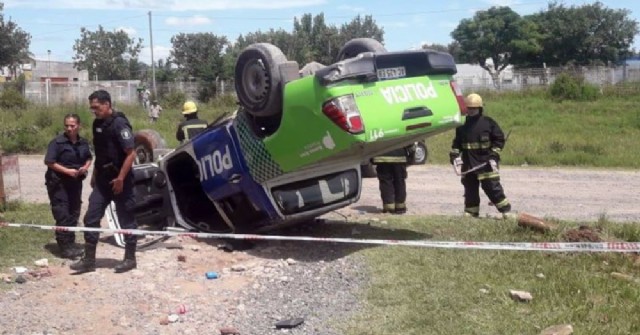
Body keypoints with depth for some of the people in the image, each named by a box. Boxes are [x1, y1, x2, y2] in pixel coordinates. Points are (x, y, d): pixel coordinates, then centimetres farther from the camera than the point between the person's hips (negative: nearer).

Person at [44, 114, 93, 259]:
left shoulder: (83, 143, 3)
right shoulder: (57, 142, -13)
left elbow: (89, 158, 18)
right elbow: (49, 162, -15)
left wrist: (85, 167, -4)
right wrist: (67, 171, -21)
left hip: (75, 182, 6)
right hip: (58, 183, -5)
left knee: (74, 214, 10)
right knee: (62, 216, -7)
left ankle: (71, 244, 20)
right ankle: (65, 247, -3)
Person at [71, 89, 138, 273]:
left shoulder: (119, 124, -16)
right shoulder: (97, 124, 9)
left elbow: (131, 154, -20)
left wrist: (120, 178, -21)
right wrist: (94, 175, 18)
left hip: (119, 180, -8)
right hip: (102, 180, 8)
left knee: (126, 220, 4)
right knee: (91, 218, 5)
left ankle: (130, 258, 16)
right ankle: (89, 260, 13)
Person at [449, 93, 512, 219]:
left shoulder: (488, 122, -3)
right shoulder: (462, 125, 9)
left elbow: (499, 139, -1)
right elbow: (457, 142, 16)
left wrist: (494, 154, -11)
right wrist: (454, 154, 0)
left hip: (486, 163, -4)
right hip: (468, 164, 4)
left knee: (492, 187, -6)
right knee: (470, 188, 9)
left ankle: (506, 211, 4)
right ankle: (470, 213, 19)